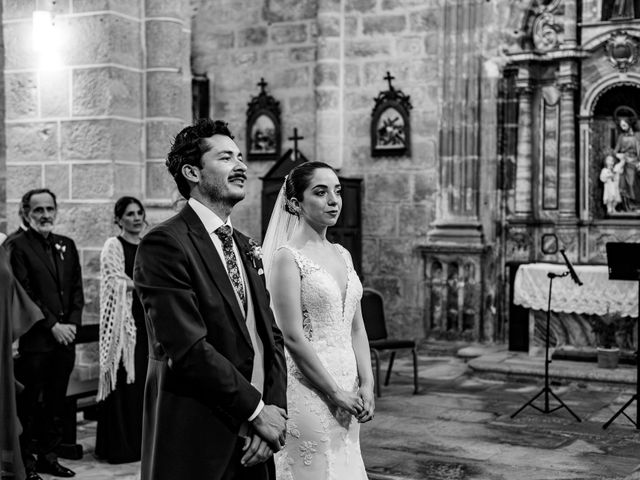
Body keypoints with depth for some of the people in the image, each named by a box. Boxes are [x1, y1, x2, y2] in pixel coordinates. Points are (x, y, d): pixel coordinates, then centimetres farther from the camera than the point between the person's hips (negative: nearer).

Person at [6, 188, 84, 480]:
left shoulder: (67, 245, 14)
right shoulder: (17, 246, -5)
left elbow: (77, 290, 13)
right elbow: (24, 294, -11)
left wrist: (72, 324, -1)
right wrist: (52, 325, -13)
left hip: (64, 337, 6)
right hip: (34, 339, -6)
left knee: (56, 403, 12)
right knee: (28, 404, 1)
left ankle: (48, 456, 22)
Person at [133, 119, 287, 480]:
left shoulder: (246, 247, 13)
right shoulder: (165, 243, -13)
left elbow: (271, 337, 10)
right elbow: (187, 349, -20)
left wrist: (274, 412, -5)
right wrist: (257, 410, -13)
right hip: (195, 448, -7)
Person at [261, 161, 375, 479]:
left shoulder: (343, 255, 11)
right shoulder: (287, 257, -11)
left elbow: (356, 328, 12)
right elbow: (293, 337, -16)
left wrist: (366, 384, 0)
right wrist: (335, 393, -13)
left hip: (348, 386, 7)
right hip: (309, 389, -7)